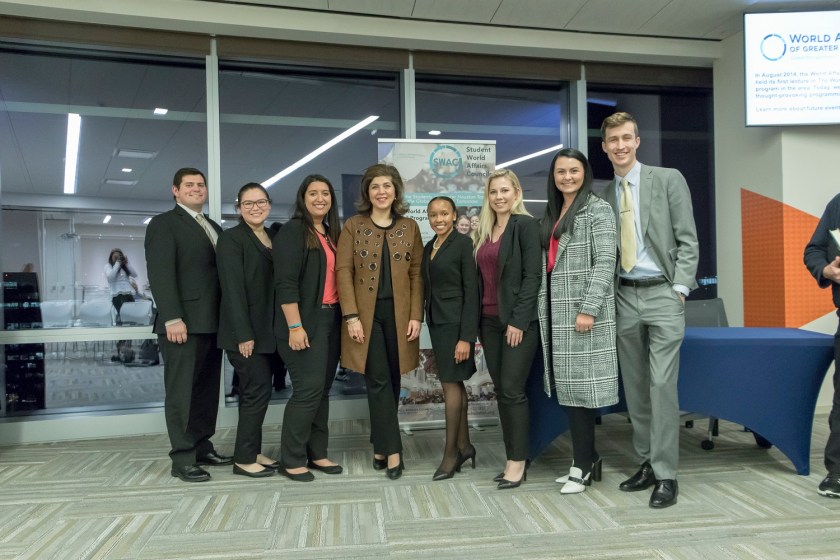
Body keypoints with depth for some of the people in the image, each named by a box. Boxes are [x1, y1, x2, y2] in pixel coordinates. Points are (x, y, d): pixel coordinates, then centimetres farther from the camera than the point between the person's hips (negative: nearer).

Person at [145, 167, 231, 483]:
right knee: (182, 391, -2)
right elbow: (160, 274, -12)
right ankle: (183, 459, 5)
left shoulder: (214, 227, 20)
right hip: (184, 323, -7)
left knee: (208, 389, 10)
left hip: (212, 323, 7)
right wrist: (173, 318, -20)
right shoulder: (163, 224, -1)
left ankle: (202, 447, 20)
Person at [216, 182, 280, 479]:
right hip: (244, 331, -7)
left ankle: (253, 452, 21)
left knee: (255, 391, 12)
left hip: (266, 329, 7)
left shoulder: (272, 238, 13)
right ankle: (244, 458, 6)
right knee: (258, 390, -6)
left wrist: (274, 330, 7)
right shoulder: (231, 238, -8)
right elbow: (232, 288, -15)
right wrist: (243, 334, -20)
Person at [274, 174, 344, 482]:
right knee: (308, 390, -8)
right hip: (305, 323, -7)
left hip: (331, 321, 7)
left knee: (322, 390, 10)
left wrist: (343, 317, 10)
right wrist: (295, 326, -21)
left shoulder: (332, 234, 16)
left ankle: (317, 454, 19)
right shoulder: (292, 231, -7)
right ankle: (291, 460, 5)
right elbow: (286, 283, -15)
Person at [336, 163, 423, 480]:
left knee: (392, 382, 8)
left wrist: (416, 315, -3)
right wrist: (351, 316, -12)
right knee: (378, 382, -5)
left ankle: (379, 445, 22)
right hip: (366, 313, -2)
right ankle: (391, 449, 1)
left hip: (399, 314, 2)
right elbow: (343, 271, -3)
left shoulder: (410, 227, 7)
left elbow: (417, 274, 5)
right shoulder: (353, 226, 2)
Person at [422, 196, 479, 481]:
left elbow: (471, 291, -14)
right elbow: (428, 287, 13)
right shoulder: (428, 248, 12)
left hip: (455, 321, -7)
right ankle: (464, 445, 22)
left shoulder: (463, 243, -10)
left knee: (450, 383, -3)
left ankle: (451, 452, 7)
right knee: (454, 383, 12)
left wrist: (466, 336, -18)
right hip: (436, 321, 7)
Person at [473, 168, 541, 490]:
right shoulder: (483, 231, 14)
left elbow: (532, 275, -12)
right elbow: (480, 277, 14)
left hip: (519, 320, -7)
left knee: (512, 390, -5)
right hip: (489, 320, 7)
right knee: (501, 391, 9)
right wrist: (477, 319, 7)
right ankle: (512, 459, 18)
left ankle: (518, 462, 5)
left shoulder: (525, 225, -6)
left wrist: (519, 320, -17)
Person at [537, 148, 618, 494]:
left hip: (583, 311, -7)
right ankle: (587, 459, 17)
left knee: (578, 385, -4)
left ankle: (583, 465, 7)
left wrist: (588, 308, -19)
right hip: (556, 312, 7)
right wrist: (541, 307, 10)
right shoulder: (552, 215, 18)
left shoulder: (598, 210, -3)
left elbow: (605, 262, -12)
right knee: (567, 386, 7)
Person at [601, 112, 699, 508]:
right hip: (624, 297, 4)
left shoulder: (669, 179, 1)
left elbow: (687, 239, -3)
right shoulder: (604, 196, 11)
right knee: (634, 386, 8)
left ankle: (666, 474, 1)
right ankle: (647, 463, 20)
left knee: (662, 384, -8)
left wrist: (680, 288, -11)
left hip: (662, 294, -4)